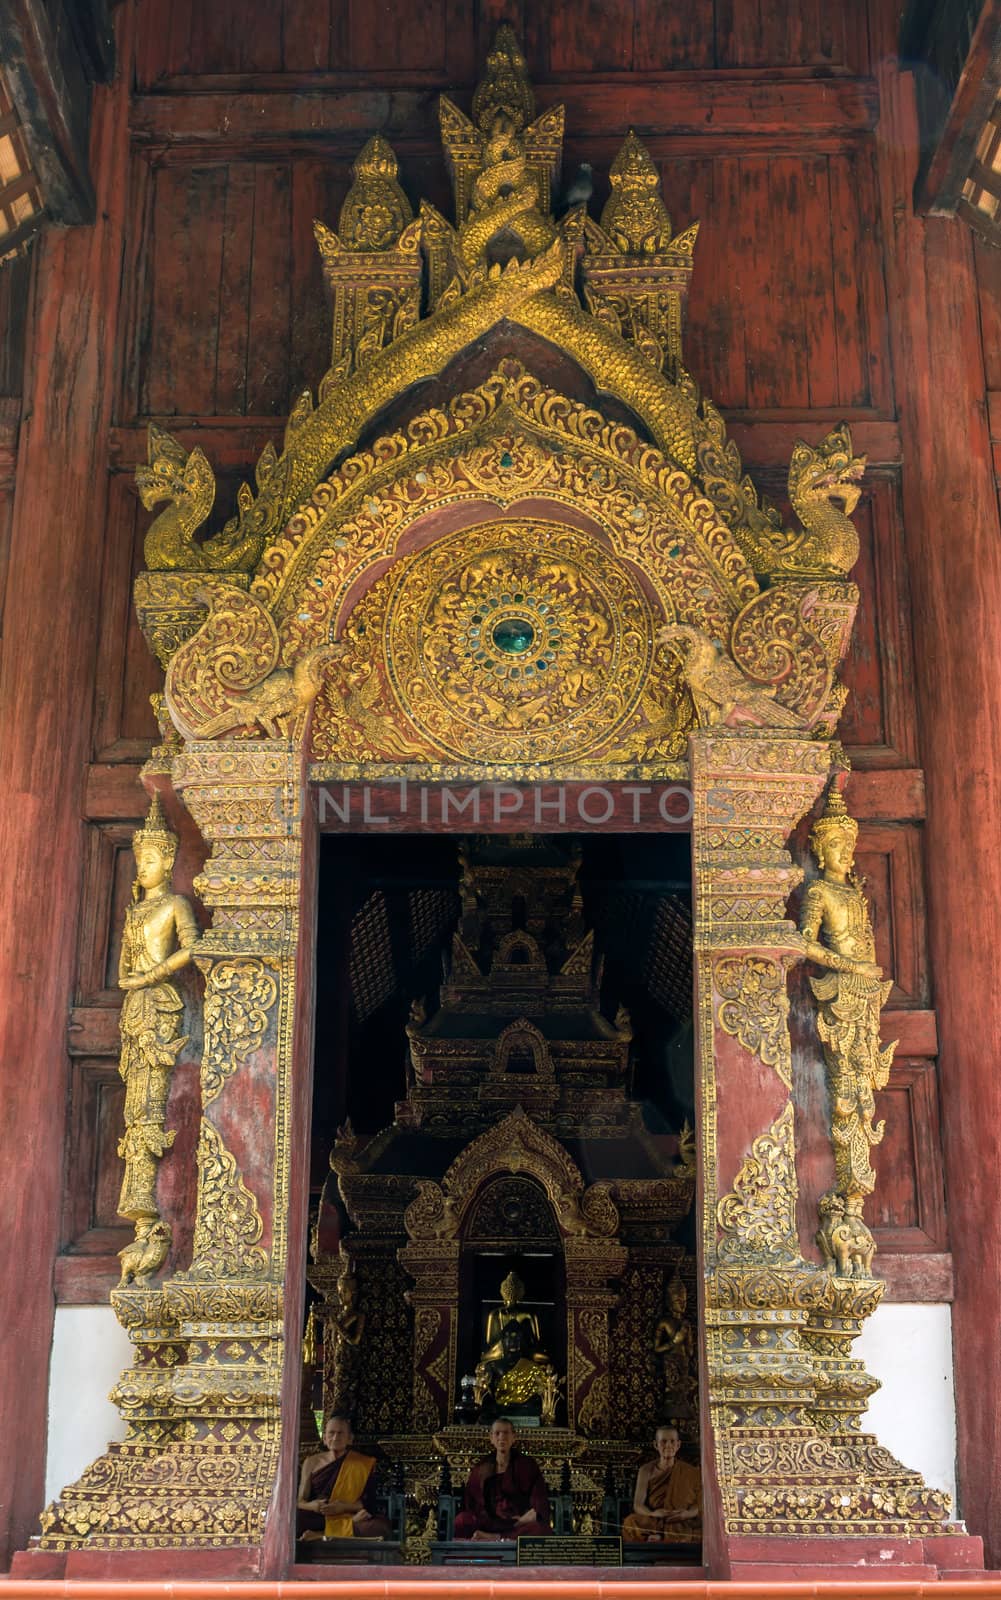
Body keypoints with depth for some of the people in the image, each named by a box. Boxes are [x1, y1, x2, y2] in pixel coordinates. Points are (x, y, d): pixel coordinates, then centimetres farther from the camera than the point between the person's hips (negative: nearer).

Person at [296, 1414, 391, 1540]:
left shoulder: (362, 1464, 9)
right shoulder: (312, 1463, 12)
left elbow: (367, 1502, 5)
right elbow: (300, 1501, 9)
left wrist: (344, 1506, -14)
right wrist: (311, 1505, -14)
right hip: (316, 1518, 0)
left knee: (382, 1526, -33)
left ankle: (318, 1535, -26)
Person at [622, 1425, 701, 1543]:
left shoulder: (690, 1472, 7)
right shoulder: (647, 1470, 6)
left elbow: (700, 1505, 3)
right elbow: (638, 1505, -1)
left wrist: (687, 1513, -20)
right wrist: (652, 1513, -24)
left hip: (682, 1523, 0)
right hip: (651, 1522, 0)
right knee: (631, 1522, -33)